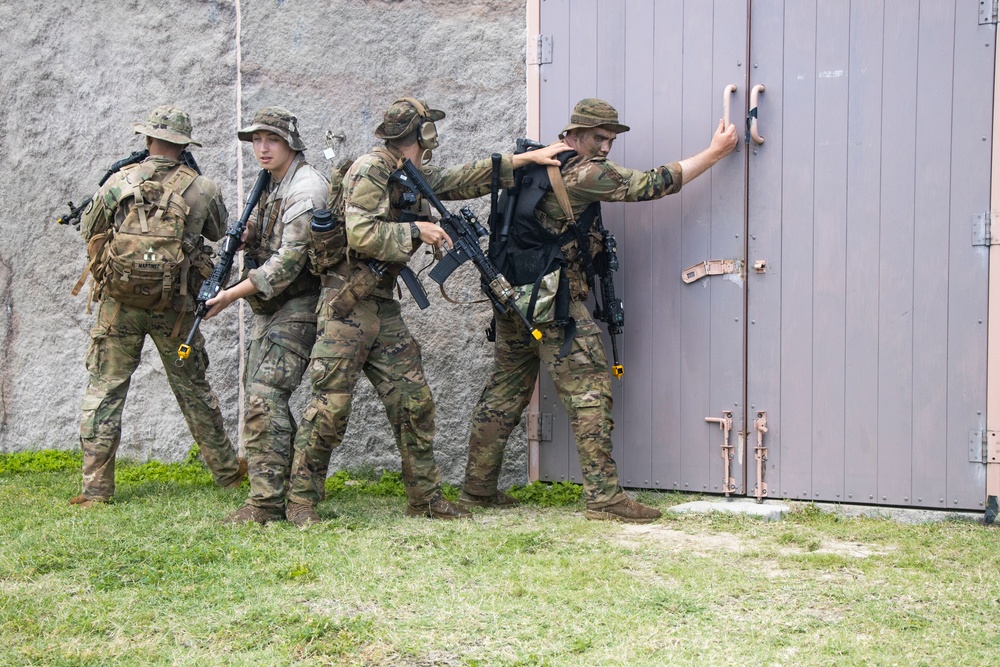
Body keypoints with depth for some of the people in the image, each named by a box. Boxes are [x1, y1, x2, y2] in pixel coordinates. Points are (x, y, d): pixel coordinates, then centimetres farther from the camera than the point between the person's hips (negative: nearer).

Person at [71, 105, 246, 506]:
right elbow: (218, 231, 17)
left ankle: (96, 488, 3)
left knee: (104, 390, 6)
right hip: (175, 307, 1)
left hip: (119, 303, -1)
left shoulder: (119, 182, -3)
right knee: (193, 389, 15)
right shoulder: (201, 188, -3)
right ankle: (227, 471, 27)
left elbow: (88, 230, 10)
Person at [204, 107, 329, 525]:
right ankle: (284, 489, 18)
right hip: (269, 309, 10)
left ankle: (266, 502, -15)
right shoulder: (269, 186, 15)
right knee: (261, 399, 10)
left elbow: (289, 261, -22)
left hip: (296, 309, -10)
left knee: (265, 399, -17)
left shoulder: (306, 189, -15)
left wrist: (233, 294, -20)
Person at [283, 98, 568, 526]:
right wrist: (416, 230, -17)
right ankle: (301, 500, 4)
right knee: (331, 404, -7)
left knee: (414, 400, 6)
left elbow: (465, 180, 21)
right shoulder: (370, 171, -13)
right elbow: (361, 234, -23)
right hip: (347, 304, -9)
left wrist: (529, 157, 19)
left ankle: (425, 497, 14)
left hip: (383, 305, 9)